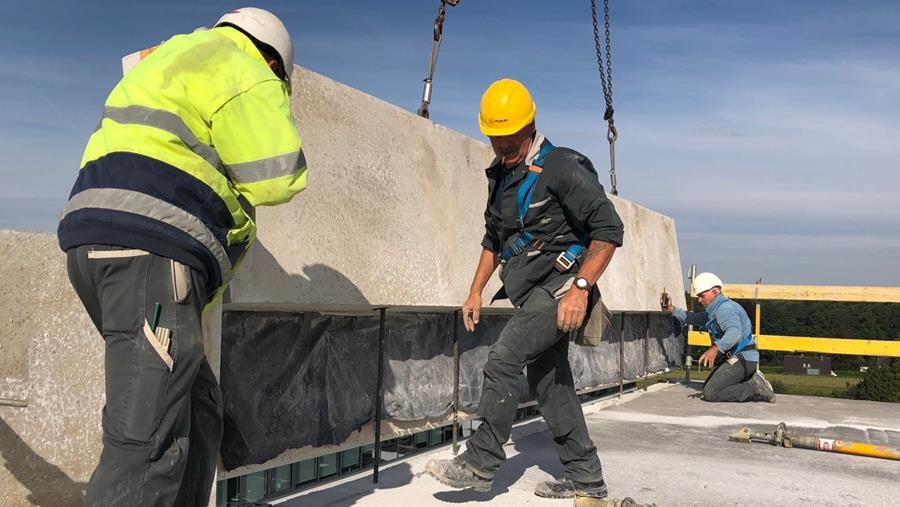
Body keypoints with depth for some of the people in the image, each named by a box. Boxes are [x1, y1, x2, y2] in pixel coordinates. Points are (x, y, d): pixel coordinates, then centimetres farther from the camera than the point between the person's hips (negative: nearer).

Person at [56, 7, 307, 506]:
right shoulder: (243, 73, 2)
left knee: (197, 413, 14)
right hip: (151, 252, -10)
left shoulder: (168, 56, 31)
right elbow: (278, 174, -5)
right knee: (151, 443, -14)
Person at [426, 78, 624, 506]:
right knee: (549, 382, 10)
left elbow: (609, 229, -17)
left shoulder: (563, 167, -13)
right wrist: (476, 291, 18)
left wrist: (580, 287, -24)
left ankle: (479, 464, -6)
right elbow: (494, 239, 23)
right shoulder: (500, 176, 13)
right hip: (531, 292, 9)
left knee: (503, 360, -16)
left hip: (559, 285, -9)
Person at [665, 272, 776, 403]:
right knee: (707, 388, 15)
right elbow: (694, 318, 25)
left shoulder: (725, 308, -17)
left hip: (742, 359, -11)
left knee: (710, 394, -17)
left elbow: (734, 332, -34)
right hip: (734, 358, 11)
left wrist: (715, 348, -47)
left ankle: (755, 388, -11)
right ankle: (752, 382, 9)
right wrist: (672, 310, 14)